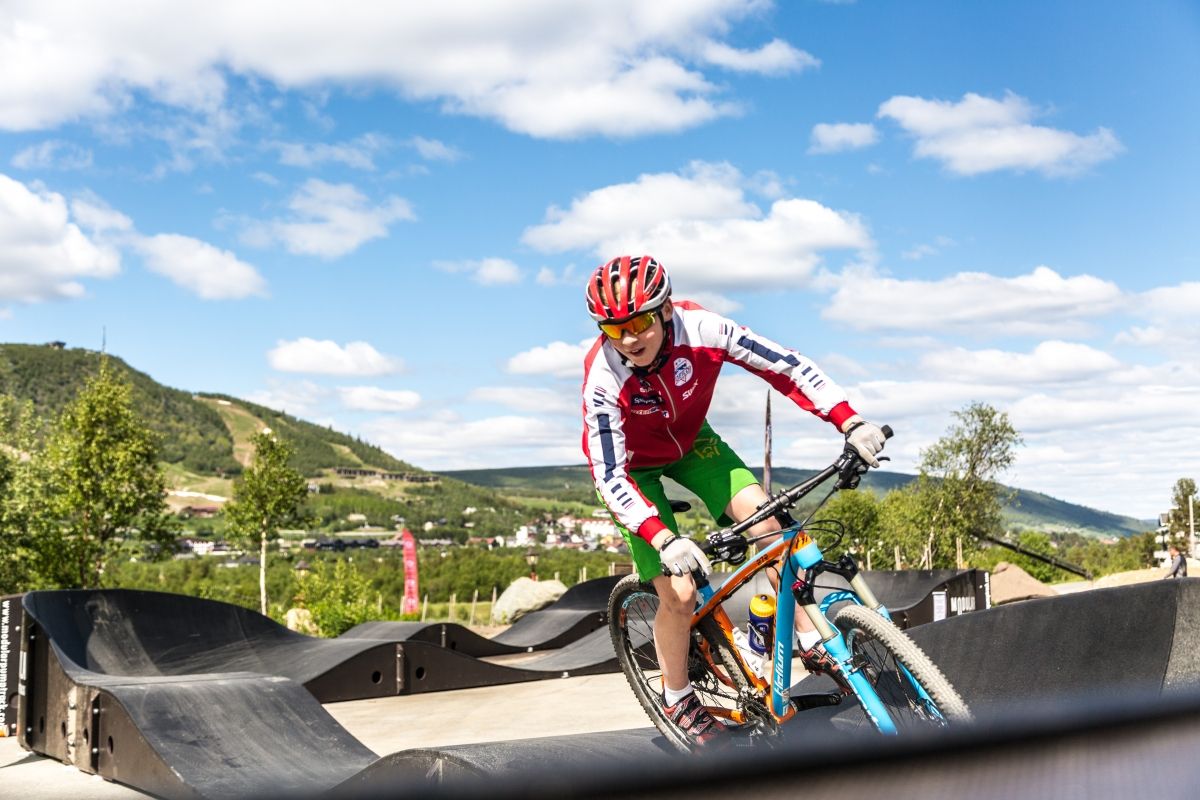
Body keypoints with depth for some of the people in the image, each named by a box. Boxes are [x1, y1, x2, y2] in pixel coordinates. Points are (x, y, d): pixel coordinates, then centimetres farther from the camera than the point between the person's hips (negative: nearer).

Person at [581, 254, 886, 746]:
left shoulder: (700, 329, -31)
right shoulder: (604, 377, -36)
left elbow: (785, 365, -25)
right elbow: (609, 478, -37)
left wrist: (850, 423, -34)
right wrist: (664, 540, -49)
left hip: (689, 440, 3)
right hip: (630, 464, -3)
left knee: (766, 521, -18)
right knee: (679, 594, -10)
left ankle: (814, 643, 0)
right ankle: (677, 700, 15)